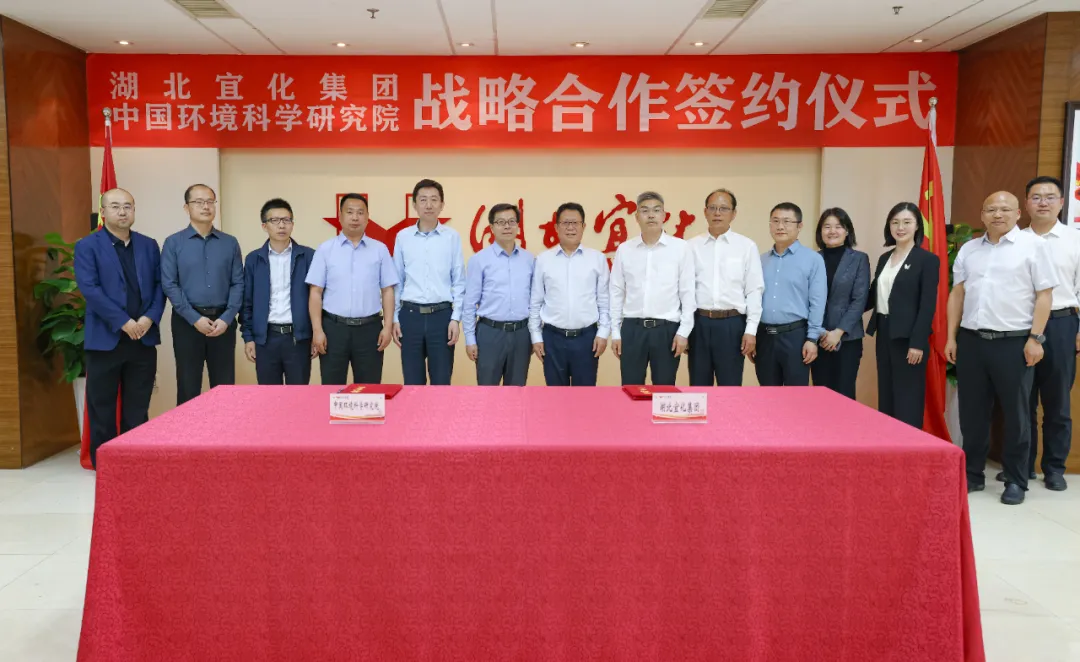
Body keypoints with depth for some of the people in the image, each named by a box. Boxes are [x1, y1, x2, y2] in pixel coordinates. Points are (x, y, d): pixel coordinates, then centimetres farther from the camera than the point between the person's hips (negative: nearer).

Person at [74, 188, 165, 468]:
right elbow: (89, 289, -11)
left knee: (137, 409, 9)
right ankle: (103, 465, 15)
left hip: (144, 338, 3)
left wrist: (150, 318, -10)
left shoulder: (149, 245, 11)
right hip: (105, 338, -3)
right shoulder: (87, 246, -1)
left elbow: (160, 285, 7)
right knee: (102, 407, 5)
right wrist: (123, 322, -17)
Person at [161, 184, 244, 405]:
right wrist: (195, 318, -13)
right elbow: (169, 285, -4)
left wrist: (226, 318, -10)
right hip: (187, 321, -1)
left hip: (223, 322, 1)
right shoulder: (174, 243, 2)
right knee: (188, 387, 6)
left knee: (224, 387, 6)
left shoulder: (230, 243, 6)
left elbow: (238, 284, 2)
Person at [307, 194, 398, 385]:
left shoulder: (380, 250, 5)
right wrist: (317, 330, -6)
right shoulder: (325, 249, 2)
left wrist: (388, 326, -4)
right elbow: (316, 292, 0)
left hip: (369, 328, 1)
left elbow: (387, 291, 4)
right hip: (333, 327, 0)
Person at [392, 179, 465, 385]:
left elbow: (459, 281, 1)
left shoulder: (452, 237, 1)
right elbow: (397, 281, 8)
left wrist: (456, 318, -5)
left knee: (442, 382, 6)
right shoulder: (403, 237, 5)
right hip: (410, 314, 1)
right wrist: (395, 318, 4)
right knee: (412, 382, 9)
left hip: (442, 315, -1)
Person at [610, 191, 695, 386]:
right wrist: (615, 332, 6)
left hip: (666, 329, -1)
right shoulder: (624, 250, 5)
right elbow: (616, 293, 8)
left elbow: (688, 293, -1)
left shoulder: (681, 248, -1)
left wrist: (684, 331, -5)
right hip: (632, 329, 2)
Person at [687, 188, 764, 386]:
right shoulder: (692, 246, 5)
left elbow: (754, 290, 0)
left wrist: (751, 330, -5)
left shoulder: (746, 246, 2)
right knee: (698, 388, 10)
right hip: (699, 322, 2)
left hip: (732, 324, -1)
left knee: (730, 388, 6)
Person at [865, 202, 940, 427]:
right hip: (884, 333, 7)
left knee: (908, 401, -2)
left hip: (908, 337, -6)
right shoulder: (884, 259, 14)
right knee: (886, 398, 12)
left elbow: (928, 305, -11)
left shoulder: (928, 260, -6)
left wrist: (918, 343, -17)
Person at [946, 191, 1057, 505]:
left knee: (1015, 414, 5)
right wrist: (951, 337, 7)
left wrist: (1035, 338, -11)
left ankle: (1016, 481, 16)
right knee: (972, 413, 9)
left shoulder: (1033, 245, -1)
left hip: (1014, 341, -4)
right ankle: (972, 474, 21)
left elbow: (1044, 295, -4)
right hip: (971, 340, 4)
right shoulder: (968, 249, 12)